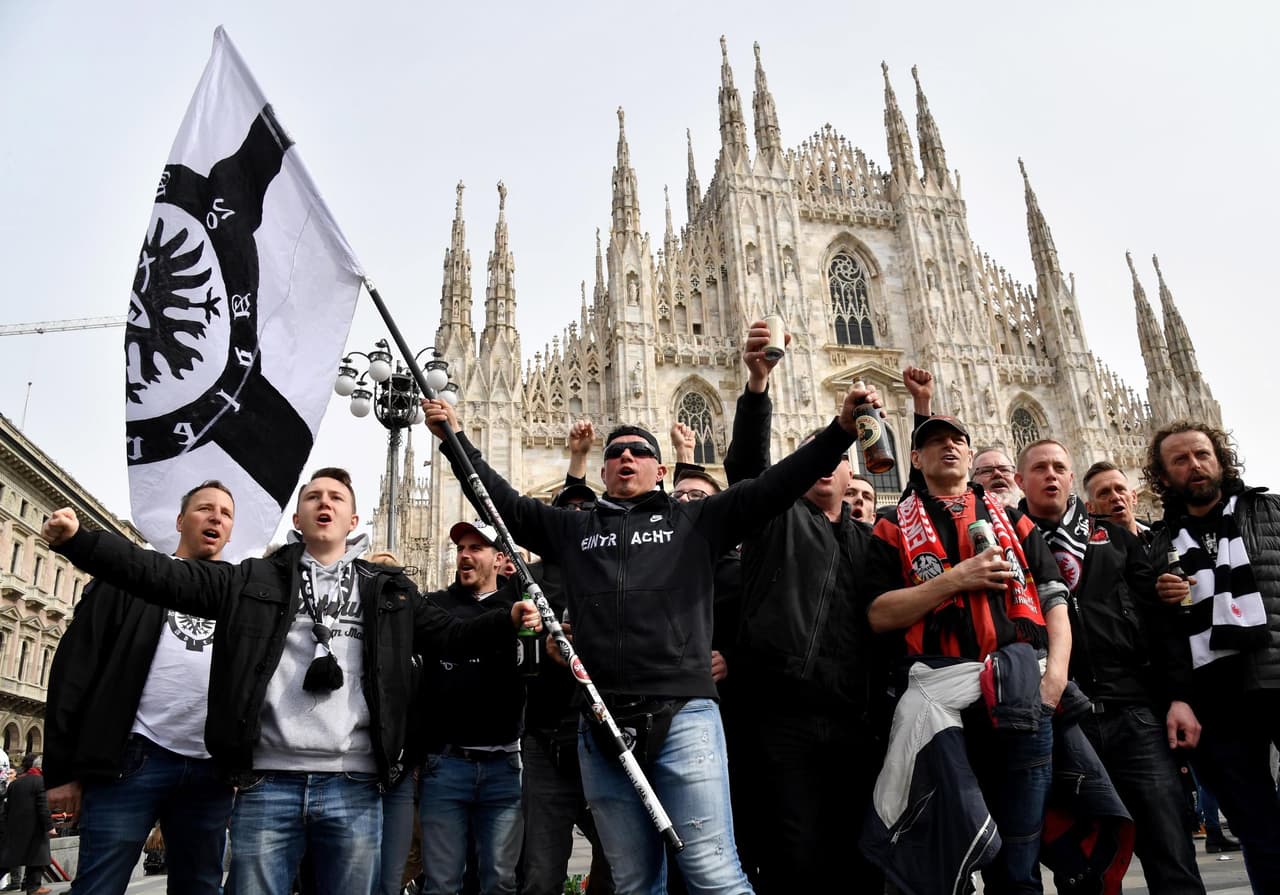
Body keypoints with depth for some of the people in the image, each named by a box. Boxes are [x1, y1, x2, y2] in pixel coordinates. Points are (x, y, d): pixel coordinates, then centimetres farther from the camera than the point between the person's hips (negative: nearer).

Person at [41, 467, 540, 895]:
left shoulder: (388, 591, 13)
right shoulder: (256, 580, 11)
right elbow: (165, 576, 4)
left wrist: (507, 623, -6)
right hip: (267, 783, 0)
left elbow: (449, 635, 11)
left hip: (354, 787, 1)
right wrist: (78, 540, -7)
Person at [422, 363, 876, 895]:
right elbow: (504, 503, 18)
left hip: (683, 716, -3)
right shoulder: (573, 530, 17)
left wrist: (840, 430, -6)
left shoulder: (694, 521, 10)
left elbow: (772, 487, 2)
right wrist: (455, 439, 13)